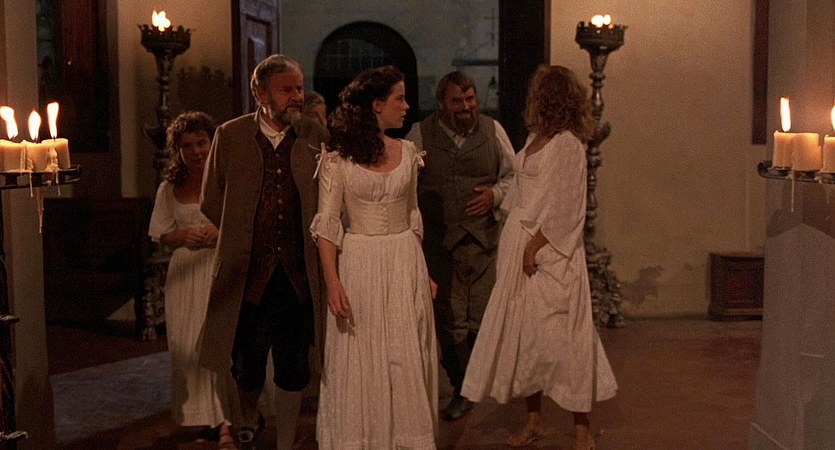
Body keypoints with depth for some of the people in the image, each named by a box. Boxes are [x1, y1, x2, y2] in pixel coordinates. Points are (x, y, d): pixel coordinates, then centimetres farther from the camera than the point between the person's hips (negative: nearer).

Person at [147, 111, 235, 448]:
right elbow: (163, 235, 9)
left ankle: (225, 420, -2)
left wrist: (221, 234, -19)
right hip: (186, 274, 4)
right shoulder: (169, 189, 10)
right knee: (187, 346, 4)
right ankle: (206, 418, 16)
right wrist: (185, 236, -11)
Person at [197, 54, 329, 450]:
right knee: (248, 362, 7)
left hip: (298, 272, 1)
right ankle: (249, 418, 39)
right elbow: (211, 202, 9)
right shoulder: (230, 136, 1)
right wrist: (240, 236, 7)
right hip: (248, 272, -1)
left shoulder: (315, 137, 2)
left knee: (293, 368, 7)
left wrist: (311, 244, 1)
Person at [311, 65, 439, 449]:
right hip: (358, 263, -4)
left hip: (404, 263, 4)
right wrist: (332, 282, -16)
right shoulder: (338, 156, -7)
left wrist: (422, 269, 14)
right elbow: (326, 222, -9)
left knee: (406, 360, 7)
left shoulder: (407, 153, 7)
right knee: (360, 361, 5)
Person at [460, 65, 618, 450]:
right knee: (522, 334, 11)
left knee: (559, 338, -3)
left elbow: (561, 209, -16)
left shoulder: (567, 144, -12)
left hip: (548, 253, -8)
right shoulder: (536, 140, 13)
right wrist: (505, 247, 12)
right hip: (519, 247, 9)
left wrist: (534, 247, -18)